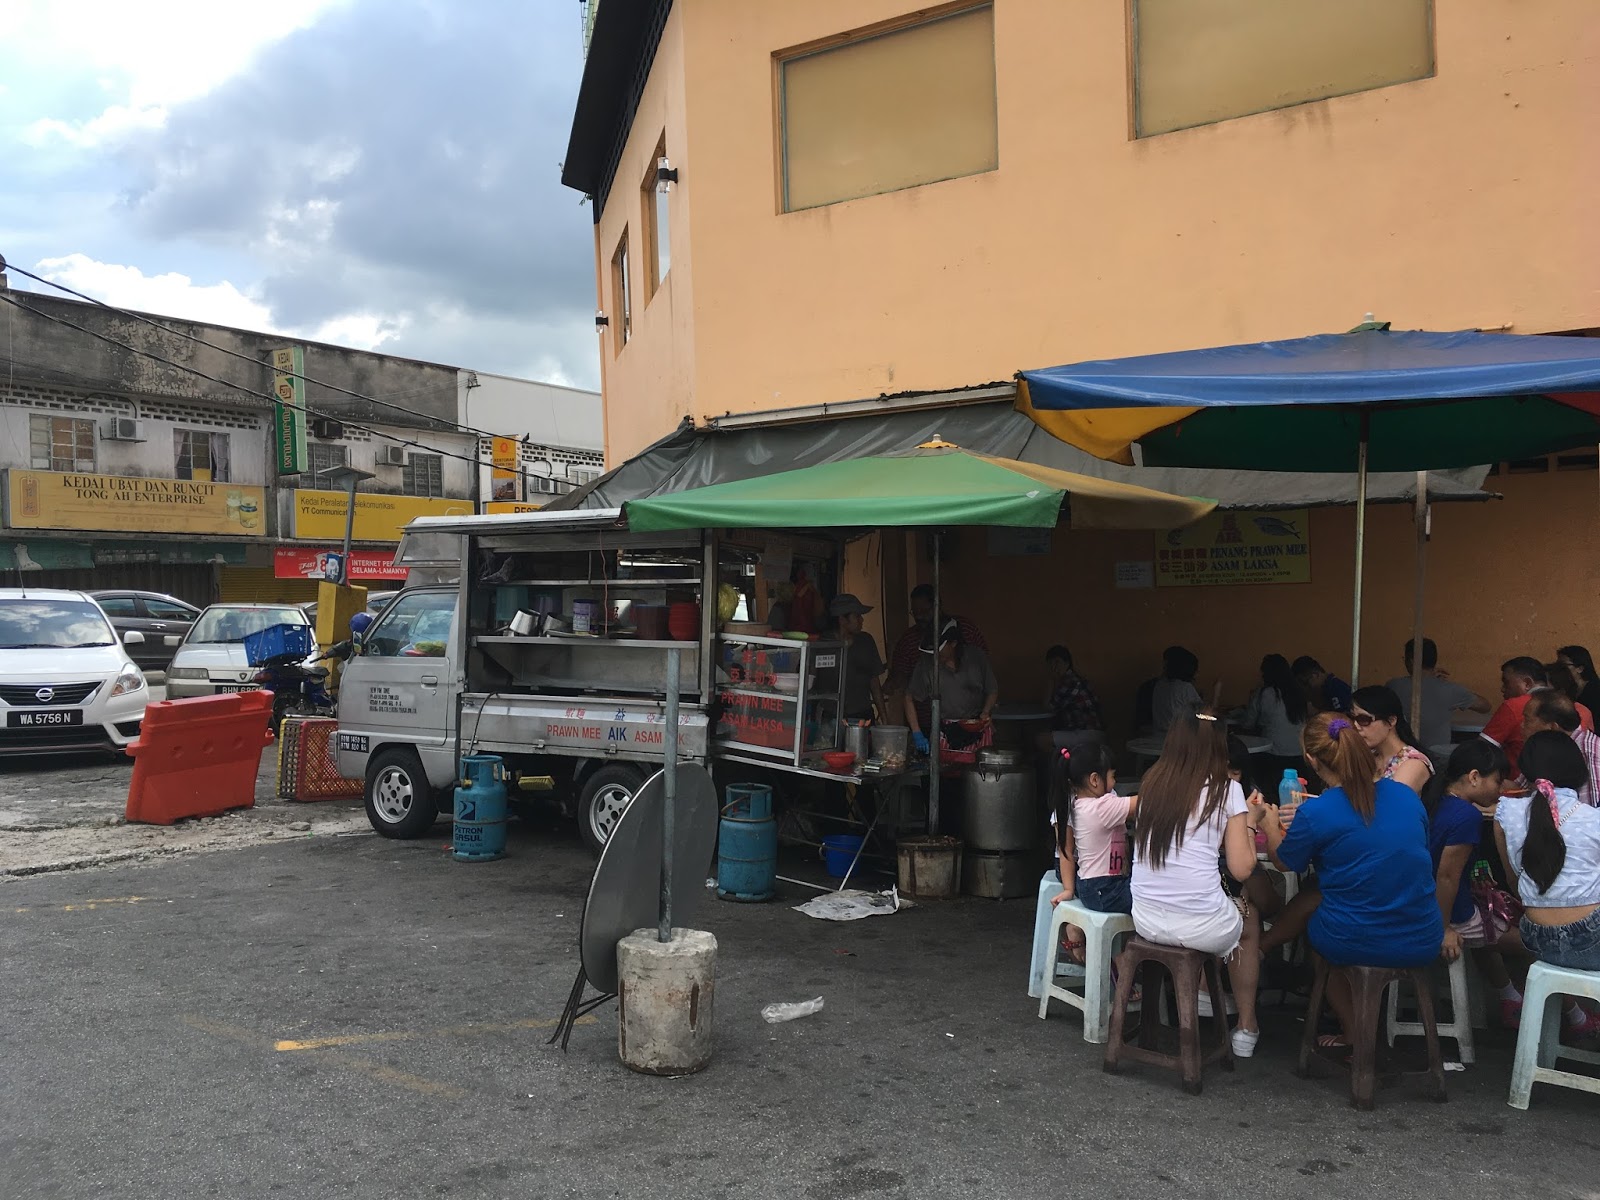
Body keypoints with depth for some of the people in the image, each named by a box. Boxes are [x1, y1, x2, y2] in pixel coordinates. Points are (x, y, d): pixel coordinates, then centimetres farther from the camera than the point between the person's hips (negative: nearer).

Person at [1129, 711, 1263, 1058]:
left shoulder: (1152, 782, 6)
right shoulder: (1226, 791, -6)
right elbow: (1241, 869, -7)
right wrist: (1249, 822, 8)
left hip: (1145, 921, 4)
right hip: (1201, 927, -4)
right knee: (1249, 917, 30)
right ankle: (1246, 1028, 36)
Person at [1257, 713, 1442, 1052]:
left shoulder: (1315, 814, -15)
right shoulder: (1406, 795, 0)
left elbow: (1285, 861, 5)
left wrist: (1270, 826, 27)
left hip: (1356, 946, -4)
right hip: (1424, 944, 4)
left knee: (1307, 900, 22)